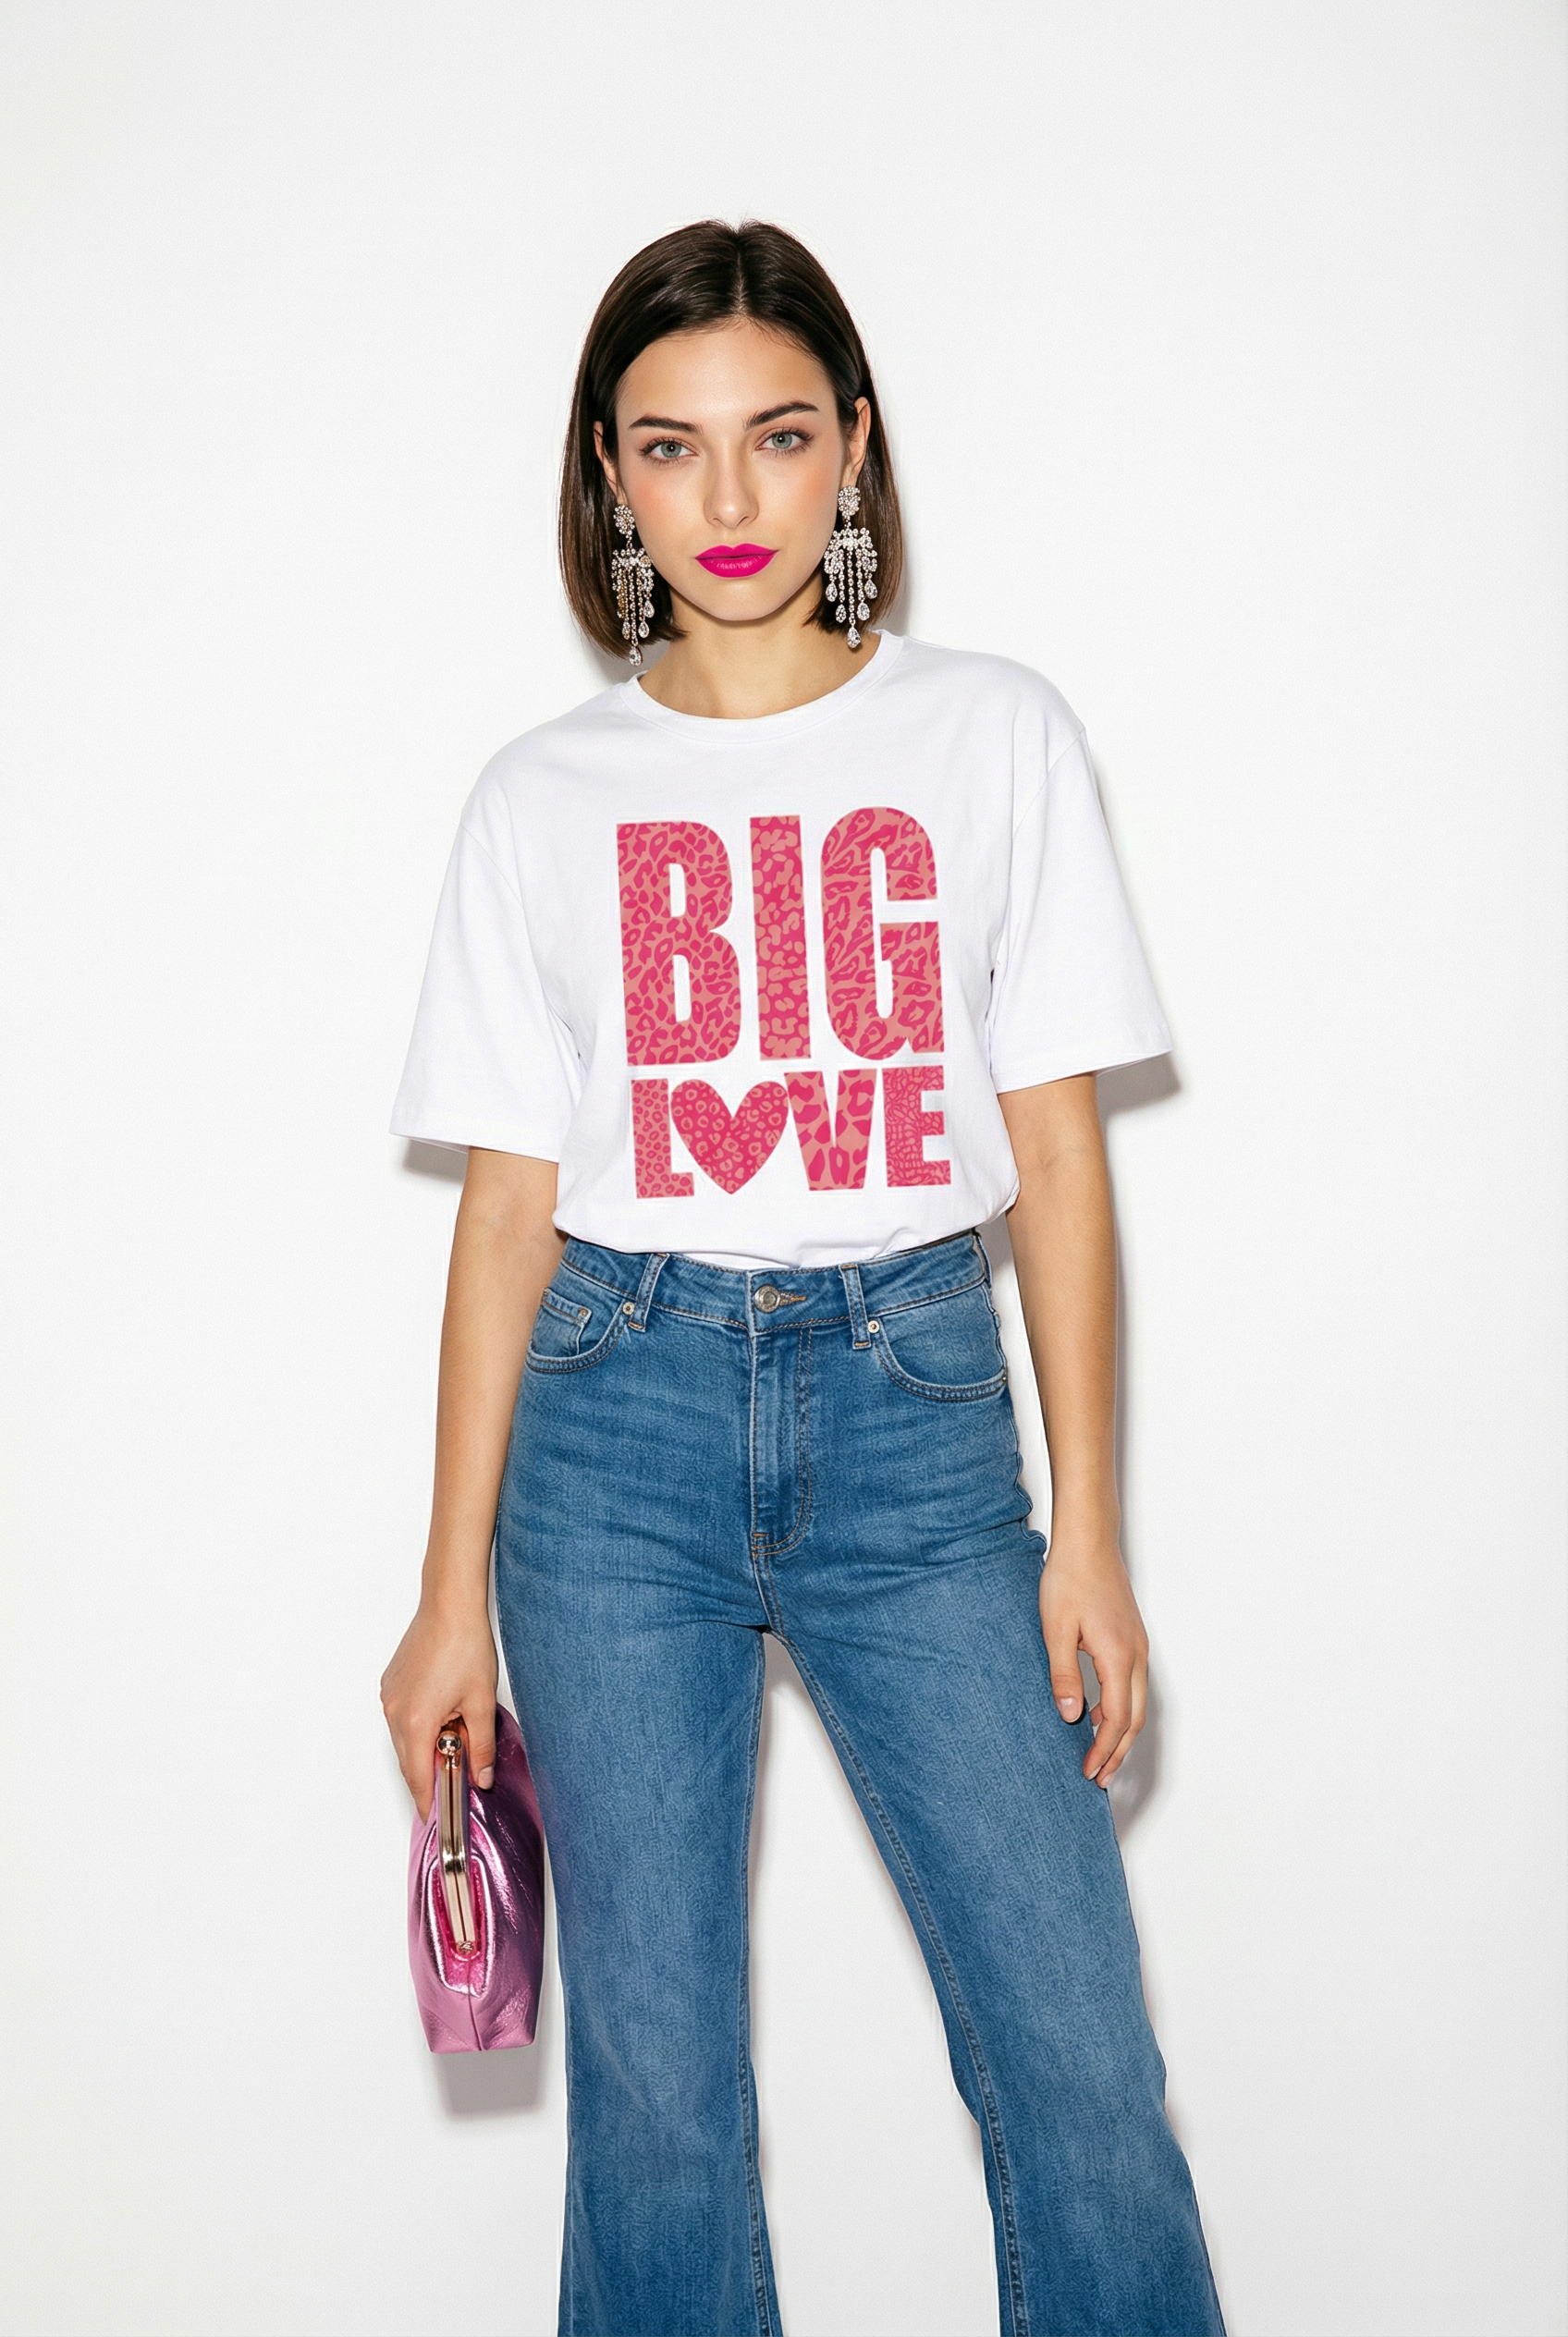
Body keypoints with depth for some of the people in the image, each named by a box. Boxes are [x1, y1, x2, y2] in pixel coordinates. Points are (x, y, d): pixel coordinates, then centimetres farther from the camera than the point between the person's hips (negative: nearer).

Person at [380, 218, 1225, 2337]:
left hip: (915, 1408, 0)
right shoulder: (545, 799, 6)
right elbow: (509, 1206, 6)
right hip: (623, 1408, 1)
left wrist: (1086, 1529, -1)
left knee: (1085, 2073, -3)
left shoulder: (995, 739, 5)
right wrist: (455, 1587, 4)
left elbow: (1056, 1156, 4)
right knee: (652, 2083, 4)